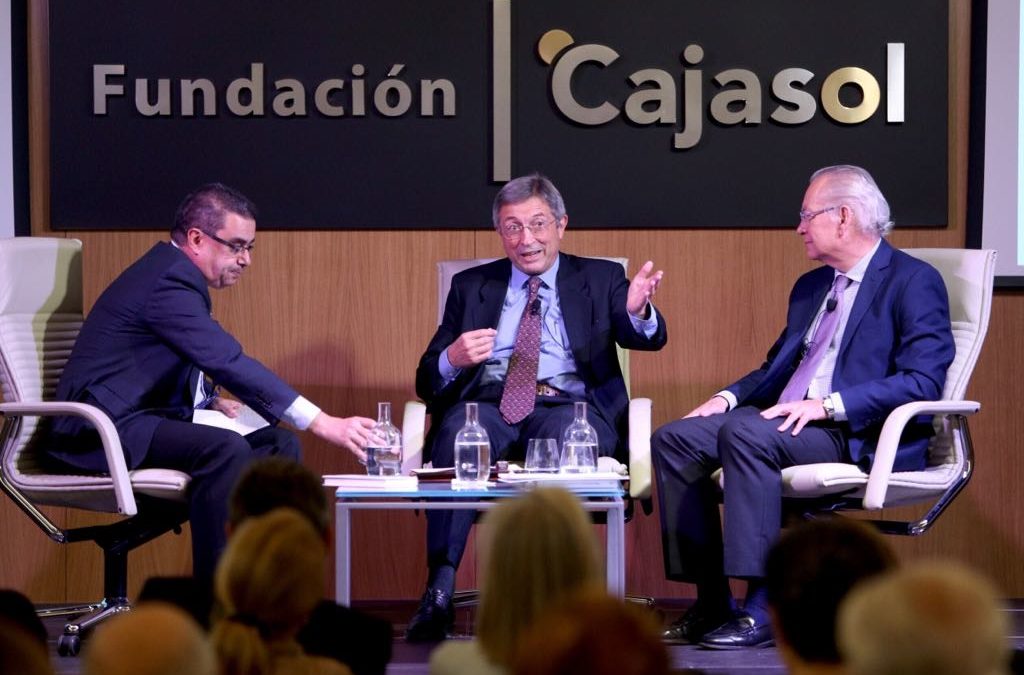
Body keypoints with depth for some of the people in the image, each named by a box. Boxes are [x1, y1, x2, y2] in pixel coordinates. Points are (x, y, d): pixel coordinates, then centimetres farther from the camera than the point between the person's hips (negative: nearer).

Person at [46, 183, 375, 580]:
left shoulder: (175, 276, 14)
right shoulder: (168, 281, -19)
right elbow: (232, 364, -27)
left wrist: (210, 399, 4)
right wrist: (323, 424, -29)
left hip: (139, 420, 11)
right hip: (101, 431, -11)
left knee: (280, 445, 2)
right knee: (227, 450, -32)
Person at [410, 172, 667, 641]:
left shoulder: (600, 279, 18)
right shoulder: (471, 286, 20)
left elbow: (648, 339, 0)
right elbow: (427, 381, 15)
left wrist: (638, 312, -26)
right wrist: (452, 359, -10)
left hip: (570, 405, -1)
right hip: (488, 405, 1)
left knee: (567, 434, -38)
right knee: (458, 431, -35)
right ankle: (439, 592, -39)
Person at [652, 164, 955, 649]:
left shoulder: (914, 282, -4)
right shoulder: (811, 286, 23)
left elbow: (923, 381, -15)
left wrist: (829, 405, -23)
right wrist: (729, 397, 4)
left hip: (859, 434, -9)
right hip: (787, 421, 9)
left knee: (745, 433, -34)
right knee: (674, 440, -10)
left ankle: (764, 610, -31)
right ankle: (711, 603, -9)